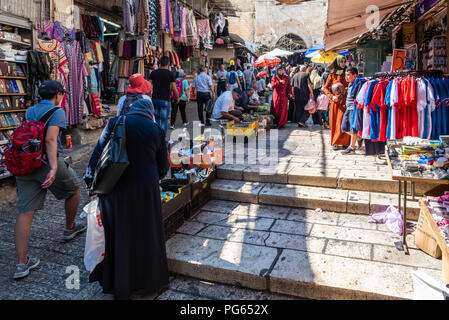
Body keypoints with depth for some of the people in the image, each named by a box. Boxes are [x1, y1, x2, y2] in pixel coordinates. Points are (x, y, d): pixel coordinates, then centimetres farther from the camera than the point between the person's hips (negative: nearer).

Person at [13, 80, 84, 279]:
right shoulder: (57, 112, -4)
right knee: (73, 189, 22)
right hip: (47, 163, -6)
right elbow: (50, 139, -20)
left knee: (25, 212, 1)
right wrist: (54, 168, -27)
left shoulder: (29, 112, 17)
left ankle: (21, 264, 2)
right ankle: (70, 228, 40)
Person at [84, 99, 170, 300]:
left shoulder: (115, 123, -1)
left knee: (117, 233, 14)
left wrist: (90, 179, 2)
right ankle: (149, 279, 30)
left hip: (115, 186, 0)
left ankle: (118, 284, 29)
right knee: (146, 233, 15)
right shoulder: (156, 130, 0)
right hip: (145, 187, 0)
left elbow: (99, 152, -6)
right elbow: (163, 165, 5)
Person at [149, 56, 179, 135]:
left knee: (156, 119, 15)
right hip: (165, 100, -3)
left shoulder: (153, 73, 5)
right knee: (164, 120, 2)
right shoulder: (171, 74, -4)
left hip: (155, 99, 4)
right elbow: (174, 88, -7)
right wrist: (177, 97, 10)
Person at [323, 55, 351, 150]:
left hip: (345, 102, 0)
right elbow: (325, 87, 6)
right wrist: (332, 96, -9)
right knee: (334, 123, 2)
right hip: (335, 102, 0)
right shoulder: (332, 74, 5)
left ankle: (345, 142, 8)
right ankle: (334, 143, 11)